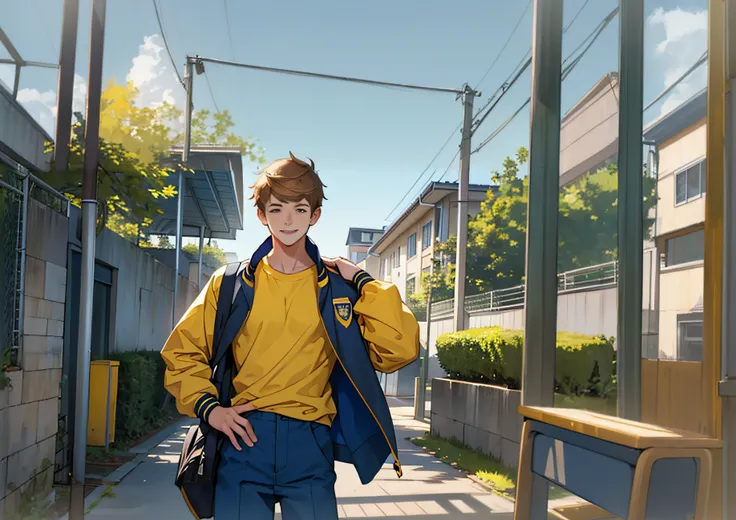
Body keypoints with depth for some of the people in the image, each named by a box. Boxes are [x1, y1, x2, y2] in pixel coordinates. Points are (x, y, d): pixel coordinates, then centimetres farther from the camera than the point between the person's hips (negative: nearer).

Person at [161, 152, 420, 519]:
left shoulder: (338, 288, 5)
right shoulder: (232, 283, 6)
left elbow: (400, 350, -6)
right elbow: (182, 352, 11)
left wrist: (364, 282, -6)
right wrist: (207, 406, -3)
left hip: (309, 448, 0)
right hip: (243, 442, 0)